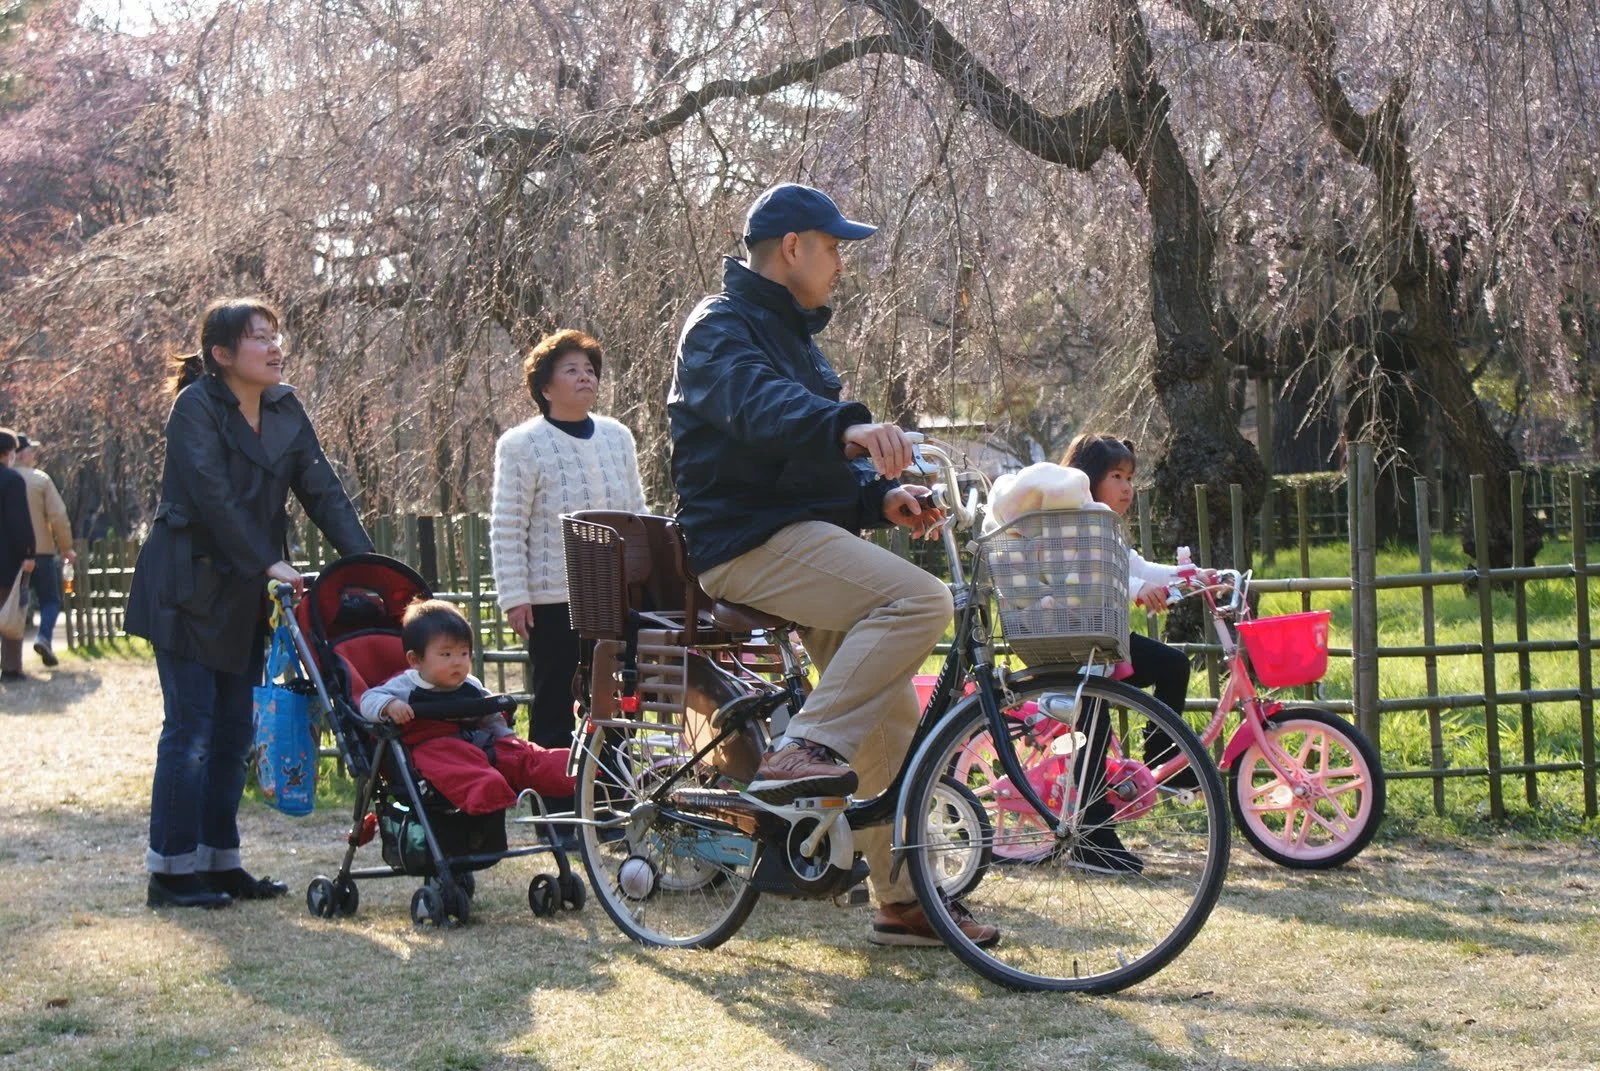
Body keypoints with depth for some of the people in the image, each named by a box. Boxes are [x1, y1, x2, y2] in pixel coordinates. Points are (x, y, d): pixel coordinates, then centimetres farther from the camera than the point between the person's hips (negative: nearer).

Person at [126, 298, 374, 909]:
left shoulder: (285, 410, 8)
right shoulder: (196, 407, -12)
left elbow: (322, 491, 3)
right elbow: (214, 497, -22)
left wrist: (366, 561, -8)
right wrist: (269, 563, -27)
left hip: (242, 595, 7)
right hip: (188, 588, -7)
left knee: (233, 731, 8)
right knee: (190, 727, -7)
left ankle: (219, 863, 15)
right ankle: (171, 871, -1)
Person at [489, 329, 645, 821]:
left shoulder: (618, 437, 12)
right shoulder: (521, 445, -5)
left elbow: (637, 514, 17)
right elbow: (506, 530, -6)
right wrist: (514, 598, -12)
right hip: (552, 599, -5)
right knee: (555, 707, 2)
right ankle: (555, 813, 8)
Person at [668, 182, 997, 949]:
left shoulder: (790, 333, 24)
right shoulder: (724, 328, -7)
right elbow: (758, 403, -31)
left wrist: (880, 496, 4)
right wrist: (849, 427, -50)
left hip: (799, 539, 9)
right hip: (750, 543, -9)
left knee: (892, 720, 6)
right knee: (919, 600, -28)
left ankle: (905, 900, 13)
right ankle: (803, 752, -26)